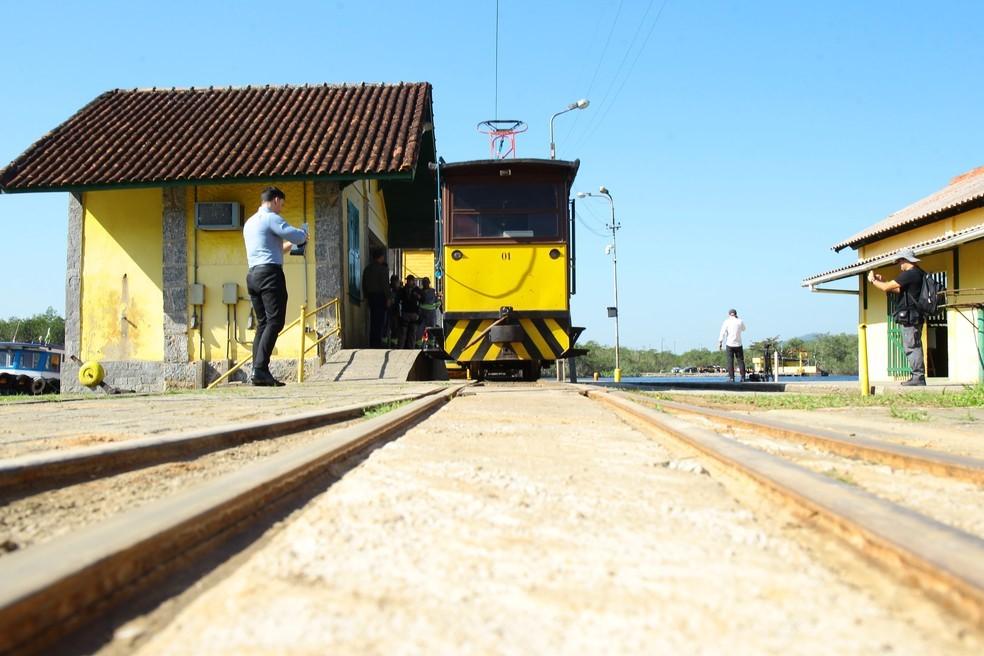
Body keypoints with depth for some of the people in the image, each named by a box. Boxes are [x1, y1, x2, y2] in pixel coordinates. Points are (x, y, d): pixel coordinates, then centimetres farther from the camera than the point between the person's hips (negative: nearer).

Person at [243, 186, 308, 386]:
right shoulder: (271, 218, -4)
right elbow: (298, 237, -12)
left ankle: (258, 372, 1)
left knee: (262, 323, 8)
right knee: (274, 322, -12)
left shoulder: (249, 222, 24)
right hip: (270, 273, -9)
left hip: (253, 274, 9)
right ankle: (260, 370, -21)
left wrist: (286, 246, 31)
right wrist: (303, 235, 10)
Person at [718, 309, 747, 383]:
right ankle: (743, 377, 4)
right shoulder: (740, 321, 3)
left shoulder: (727, 322, -2)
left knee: (730, 361, 0)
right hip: (738, 344, 1)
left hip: (729, 344, -1)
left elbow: (722, 333, -6)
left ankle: (731, 378, -5)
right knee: (740, 361, 7)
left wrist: (720, 343, -4)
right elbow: (744, 329, 23)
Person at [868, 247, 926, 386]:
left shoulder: (909, 274, -14)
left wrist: (873, 280, 5)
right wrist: (882, 281, 25)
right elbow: (899, 290, 27)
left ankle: (918, 377, -11)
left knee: (912, 347, -10)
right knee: (913, 347, 12)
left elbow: (886, 287, -12)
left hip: (909, 317, -10)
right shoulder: (918, 274, 19)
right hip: (915, 317, 10)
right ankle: (918, 377, 13)